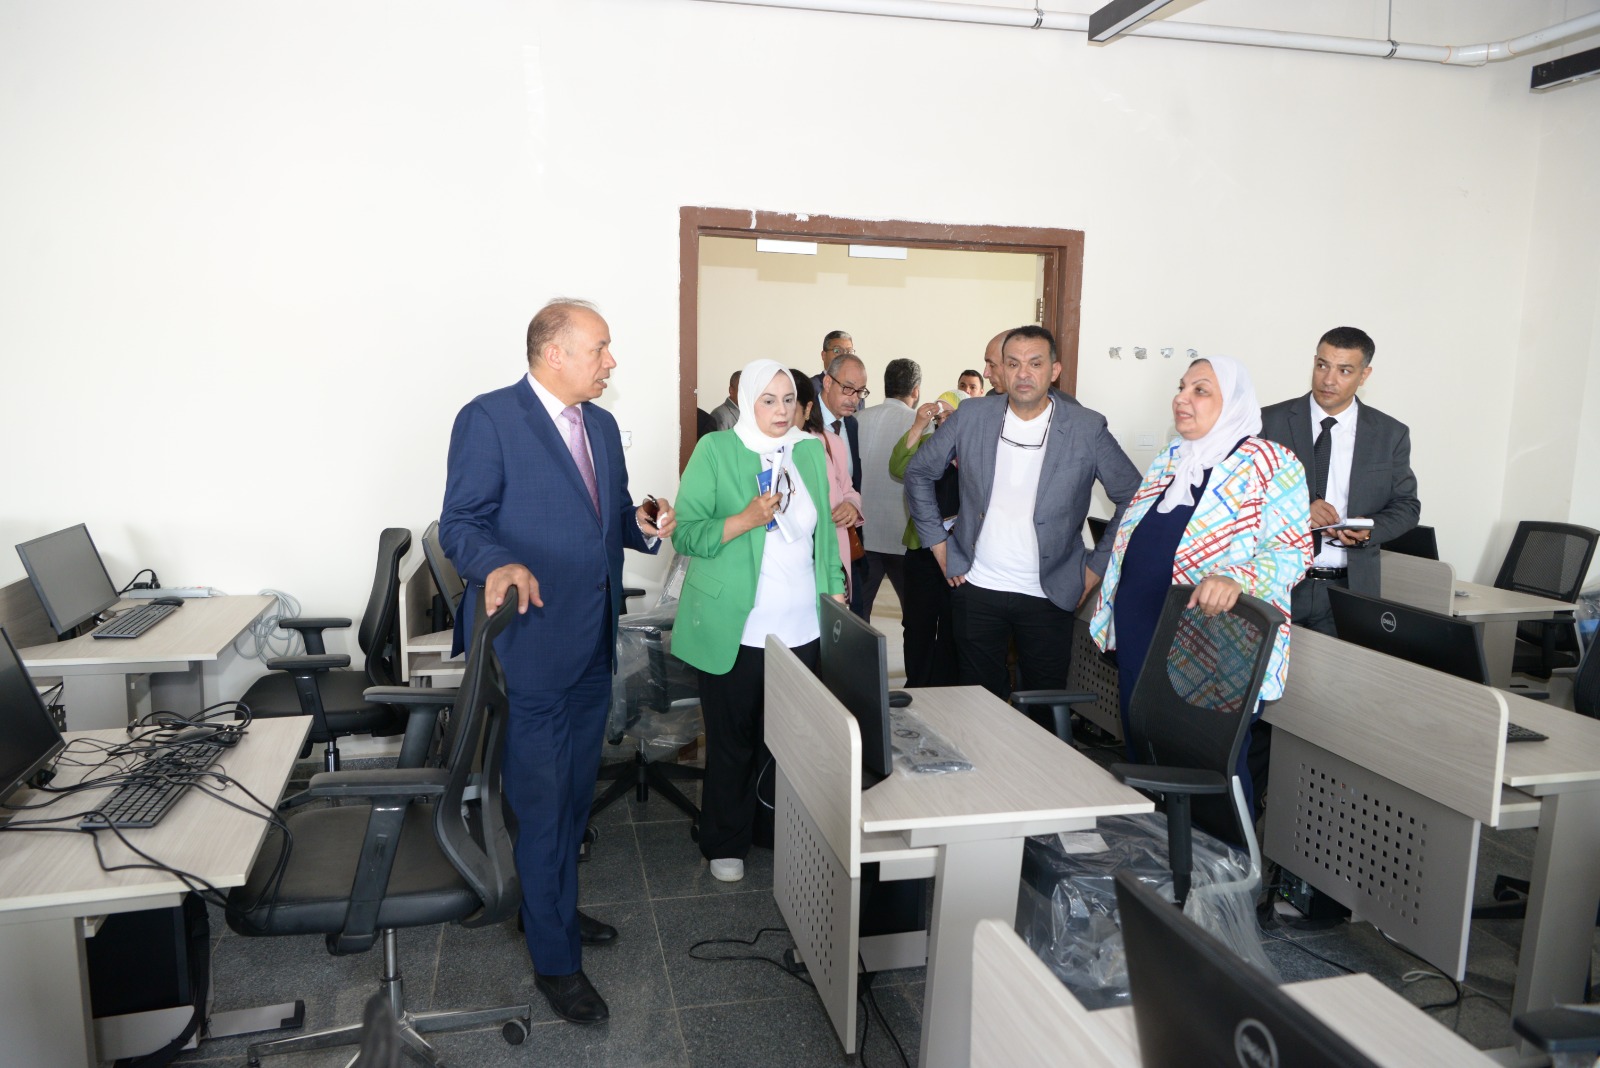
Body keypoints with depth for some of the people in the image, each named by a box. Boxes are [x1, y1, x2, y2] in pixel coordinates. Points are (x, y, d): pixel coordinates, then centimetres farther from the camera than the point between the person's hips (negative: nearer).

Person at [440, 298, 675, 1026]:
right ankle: (555, 961, 20)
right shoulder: (488, 419, -12)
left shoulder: (602, 426, 11)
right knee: (543, 805, 4)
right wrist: (498, 564, -34)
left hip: (593, 648, 8)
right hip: (532, 647, -8)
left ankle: (551, 907, 43)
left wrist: (645, 526, -5)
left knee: (574, 795, 22)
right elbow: (461, 523, -14)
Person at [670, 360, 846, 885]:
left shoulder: (811, 451, 9)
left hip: (801, 629, 4)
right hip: (733, 633, -3)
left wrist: (836, 595, 10)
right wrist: (745, 520, -21)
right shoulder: (715, 450, -4)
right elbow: (686, 534, -9)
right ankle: (725, 846, 25)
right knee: (732, 742, 7)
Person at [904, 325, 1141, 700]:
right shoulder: (971, 416, -2)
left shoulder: (1087, 428, -6)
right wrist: (937, 543, 5)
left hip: (1050, 595, -1)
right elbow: (918, 472, 9)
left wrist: (1097, 567, -1)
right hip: (977, 588, 1)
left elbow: (1133, 497, 1)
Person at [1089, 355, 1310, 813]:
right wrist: (1113, 615, 18)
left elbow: (1292, 549, -15)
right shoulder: (1169, 459, 11)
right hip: (1139, 642, 7)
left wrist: (1235, 579, -33)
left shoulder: (1269, 463, -9)